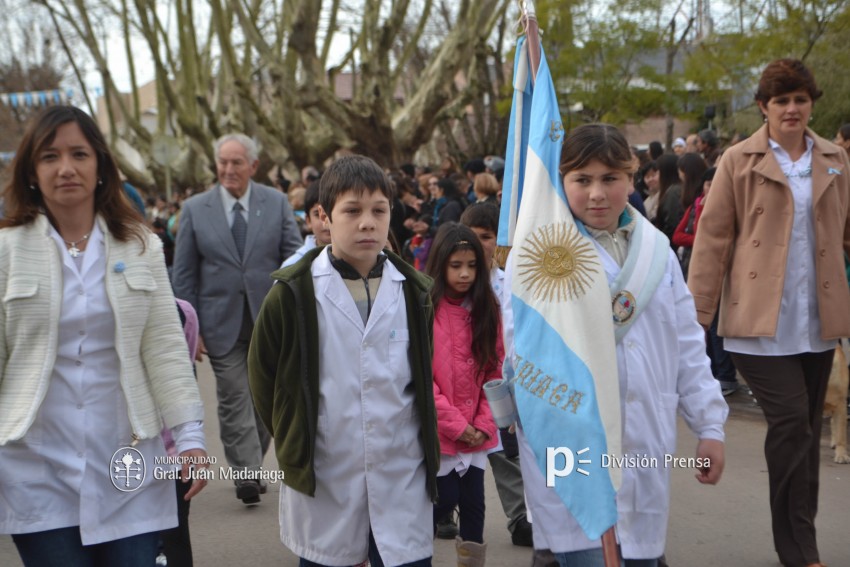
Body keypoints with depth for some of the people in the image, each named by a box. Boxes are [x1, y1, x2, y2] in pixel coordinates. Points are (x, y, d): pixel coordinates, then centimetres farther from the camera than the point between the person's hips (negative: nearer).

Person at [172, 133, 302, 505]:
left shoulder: (277, 203, 2)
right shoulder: (195, 209, 1)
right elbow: (184, 274, 2)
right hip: (222, 322, -1)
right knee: (234, 399, -5)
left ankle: (250, 467, 27)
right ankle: (246, 474, -2)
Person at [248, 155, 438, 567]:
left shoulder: (415, 292, 2)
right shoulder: (294, 292, -6)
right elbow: (263, 377, 5)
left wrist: (425, 444, 10)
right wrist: (293, 442, 7)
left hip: (402, 482, 2)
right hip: (322, 483, -1)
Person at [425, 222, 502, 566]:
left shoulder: (486, 309, 5)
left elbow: (496, 371, 5)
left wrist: (484, 423, -5)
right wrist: (456, 425, -14)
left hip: (476, 432, 4)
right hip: (439, 432, -4)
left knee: (473, 504, 8)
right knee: (446, 499, 1)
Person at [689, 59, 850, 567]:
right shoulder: (739, 161, -1)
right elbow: (712, 238, -3)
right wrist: (698, 311, -6)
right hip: (761, 317, -4)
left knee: (806, 428, 11)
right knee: (792, 421, -11)